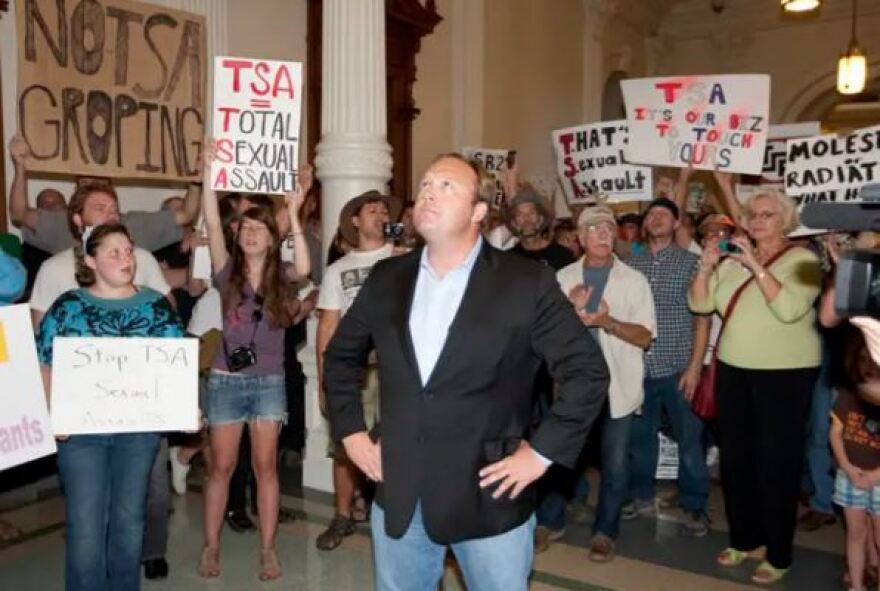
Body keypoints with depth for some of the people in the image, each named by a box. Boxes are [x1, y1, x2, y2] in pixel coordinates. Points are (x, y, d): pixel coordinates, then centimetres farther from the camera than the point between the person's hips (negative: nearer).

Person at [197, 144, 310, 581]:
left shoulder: (280, 277, 2)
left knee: (265, 466, 5)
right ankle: (211, 547, 20)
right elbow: (212, 224, -11)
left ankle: (268, 549, 14)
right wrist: (210, 172, -18)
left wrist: (294, 214, -21)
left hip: (269, 382, 0)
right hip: (226, 380, 0)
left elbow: (304, 269, -21)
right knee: (222, 467, 7)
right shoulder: (228, 272, 1)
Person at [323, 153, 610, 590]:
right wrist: (351, 431, 7)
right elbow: (341, 356, 15)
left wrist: (542, 453, -10)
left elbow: (587, 372, -8)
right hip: (398, 495, 4)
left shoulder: (527, 283, -10)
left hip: (489, 496, -3)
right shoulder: (386, 278, 3)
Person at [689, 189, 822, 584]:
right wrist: (706, 266, -11)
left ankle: (778, 555, 19)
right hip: (734, 371, 6)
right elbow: (699, 304, 3)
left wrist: (756, 265, -25)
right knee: (735, 459, 13)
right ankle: (745, 539, 31)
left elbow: (789, 309, -24)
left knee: (776, 463, 3)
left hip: (785, 375, -5)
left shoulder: (802, 260, -8)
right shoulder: (734, 261, 8)